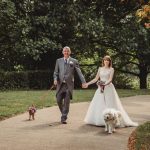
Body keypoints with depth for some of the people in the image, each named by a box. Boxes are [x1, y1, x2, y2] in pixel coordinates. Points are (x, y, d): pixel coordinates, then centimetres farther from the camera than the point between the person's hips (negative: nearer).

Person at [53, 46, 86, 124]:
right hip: (60, 84, 2)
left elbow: (79, 72, -2)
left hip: (69, 84, -2)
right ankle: (63, 113, 27)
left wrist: (83, 82, -12)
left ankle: (64, 118, 3)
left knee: (67, 102, -4)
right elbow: (56, 72, 11)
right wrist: (55, 79, -9)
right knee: (59, 100, 1)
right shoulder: (58, 61, 11)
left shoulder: (74, 61, 4)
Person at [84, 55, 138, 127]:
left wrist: (104, 84, -28)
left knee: (110, 104, -7)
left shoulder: (111, 69, -1)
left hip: (108, 88, -4)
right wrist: (88, 83, 5)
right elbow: (96, 79, 12)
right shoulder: (100, 69, 11)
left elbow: (110, 79, -12)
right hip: (100, 88, 4)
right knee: (99, 105, 1)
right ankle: (99, 120, 8)